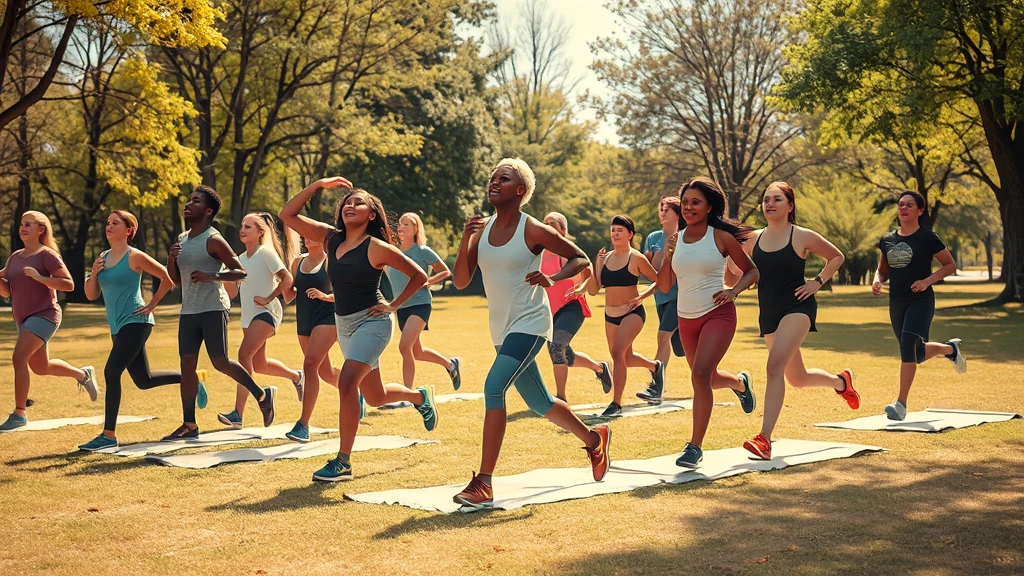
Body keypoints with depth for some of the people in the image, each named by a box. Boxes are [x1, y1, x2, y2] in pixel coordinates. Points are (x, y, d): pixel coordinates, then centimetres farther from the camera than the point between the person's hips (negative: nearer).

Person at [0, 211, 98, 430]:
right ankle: (83, 374, 41)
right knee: (40, 367, 18)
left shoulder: (47, 255, -9)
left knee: (19, 358, -22)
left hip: (43, 315, -9)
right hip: (23, 319, 9)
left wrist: (40, 277, -25)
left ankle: (19, 414, -16)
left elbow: (69, 284, -15)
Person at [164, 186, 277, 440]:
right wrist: (171, 259, 2)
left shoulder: (213, 240, -7)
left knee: (220, 362, -6)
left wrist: (211, 276, -21)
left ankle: (262, 395, 14)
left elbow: (240, 271, -8)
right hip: (188, 311, 7)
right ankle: (189, 425, 3)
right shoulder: (181, 239, 15)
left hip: (213, 308, -7)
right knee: (187, 363, 0)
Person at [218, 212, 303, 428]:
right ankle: (296, 376, 45)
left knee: (244, 354, -23)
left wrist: (268, 298, -17)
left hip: (266, 312, -9)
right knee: (258, 364, 17)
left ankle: (238, 414, -26)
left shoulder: (266, 253, -8)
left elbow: (287, 279, -15)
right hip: (248, 314, 9)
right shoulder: (240, 259, 12)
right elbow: (232, 293, 9)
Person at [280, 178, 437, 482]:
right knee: (375, 397, 17)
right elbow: (287, 215, 3)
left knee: (346, 383, -23)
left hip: (371, 322, -7)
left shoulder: (376, 248, -13)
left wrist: (393, 306, -8)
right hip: (343, 324, 7)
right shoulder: (331, 238, 4)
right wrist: (317, 185, -2)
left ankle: (342, 463, -15)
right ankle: (420, 395, 48)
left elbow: (419, 276, -8)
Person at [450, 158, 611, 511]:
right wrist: (465, 240, -15)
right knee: (539, 404, 18)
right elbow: (460, 282, 0)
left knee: (493, 387, -24)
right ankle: (593, 439, 44)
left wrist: (552, 279, -23)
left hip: (530, 325, -7)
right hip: (502, 329, 7)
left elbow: (580, 259, -5)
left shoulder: (533, 231, -12)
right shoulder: (482, 229, 4)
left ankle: (483, 486, -23)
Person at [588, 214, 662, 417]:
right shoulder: (605, 258, 5)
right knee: (626, 359, 20)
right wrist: (594, 265, -12)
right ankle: (655, 366, 53)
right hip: (610, 316, 6)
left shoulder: (636, 258, -8)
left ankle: (616, 403, -17)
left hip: (632, 313, -6)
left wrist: (641, 297, -13)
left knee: (617, 351, -25)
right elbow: (593, 290, 1)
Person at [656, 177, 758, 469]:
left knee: (701, 374, -22)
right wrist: (667, 255, -8)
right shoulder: (676, 239, 4)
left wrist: (733, 291, -14)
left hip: (718, 314, -5)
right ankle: (740, 382, 56)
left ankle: (695, 447, -16)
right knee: (707, 378, 20)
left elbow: (751, 271, 4)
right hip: (686, 318, 6)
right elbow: (663, 286, 7)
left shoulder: (721, 237, -6)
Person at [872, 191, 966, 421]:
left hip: (920, 300, -6)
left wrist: (927, 280, -13)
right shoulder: (887, 240, 8)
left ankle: (901, 404, -21)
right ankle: (950, 348, 47)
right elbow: (882, 269, 21)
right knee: (917, 353, 14)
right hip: (896, 302, 6)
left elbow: (950, 265, 1)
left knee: (907, 345, -22)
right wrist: (877, 281, -2)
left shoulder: (928, 238, -4)